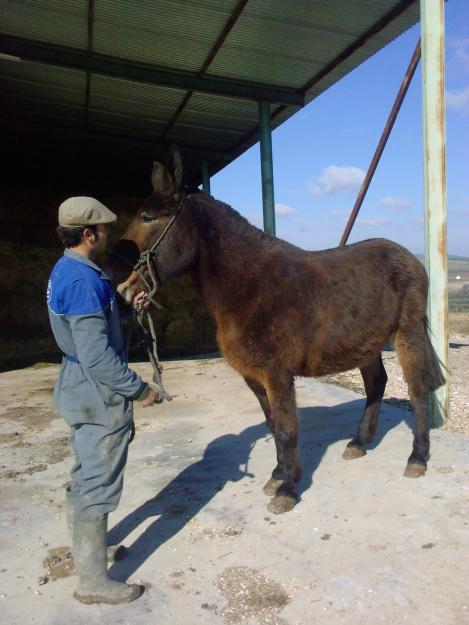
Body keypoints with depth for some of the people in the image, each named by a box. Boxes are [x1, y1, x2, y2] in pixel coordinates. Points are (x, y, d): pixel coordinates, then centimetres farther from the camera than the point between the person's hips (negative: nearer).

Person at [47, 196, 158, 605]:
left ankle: (85, 548, 44)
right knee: (99, 484, 3)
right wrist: (139, 389, -17)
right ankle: (93, 582, 20)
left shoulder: (67, 271, 8)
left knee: (86, 477, 24)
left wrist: (129, 306, 7)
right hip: (100, 393, -10)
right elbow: (97, 357, -27)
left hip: (82, 388, 10)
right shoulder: (83, 281, -24)